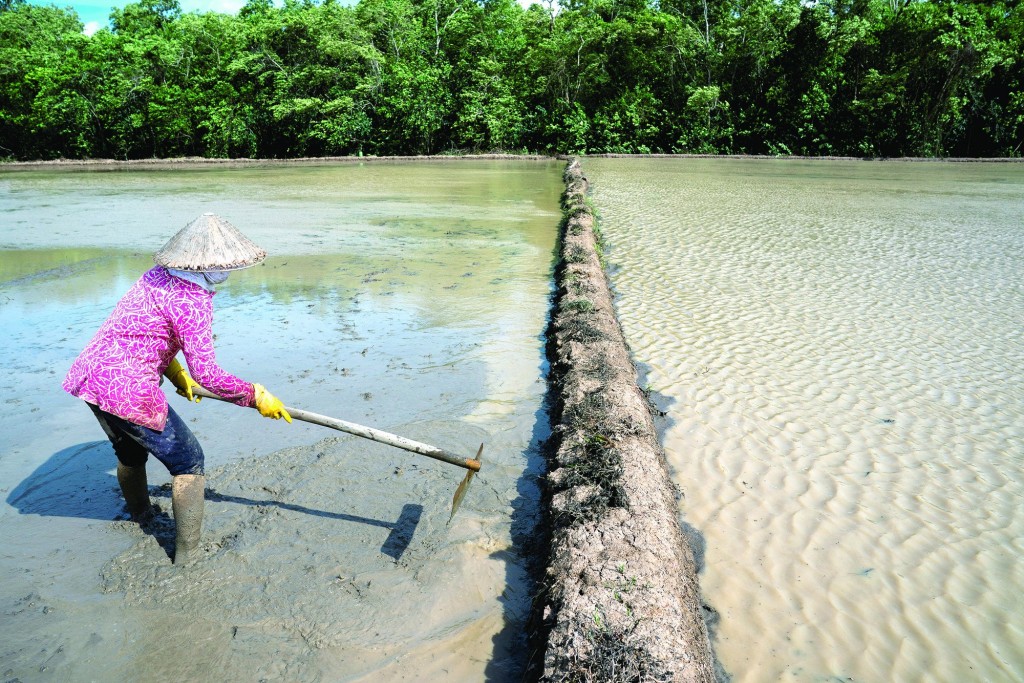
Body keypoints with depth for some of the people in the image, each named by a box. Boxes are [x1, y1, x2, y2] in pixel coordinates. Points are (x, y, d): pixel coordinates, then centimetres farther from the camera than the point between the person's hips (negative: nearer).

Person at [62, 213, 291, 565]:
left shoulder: (158, 274, 9)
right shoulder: (192, 300, -19)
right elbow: (206, 373, -21)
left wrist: (174, 371, 21)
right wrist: (256, 396, -10)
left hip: (91, 374, 9)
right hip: (129, 390, -9)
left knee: (130, 450, 33)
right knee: (188, 462, 6)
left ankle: (140, 517, 58)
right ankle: (186, 557, 13)